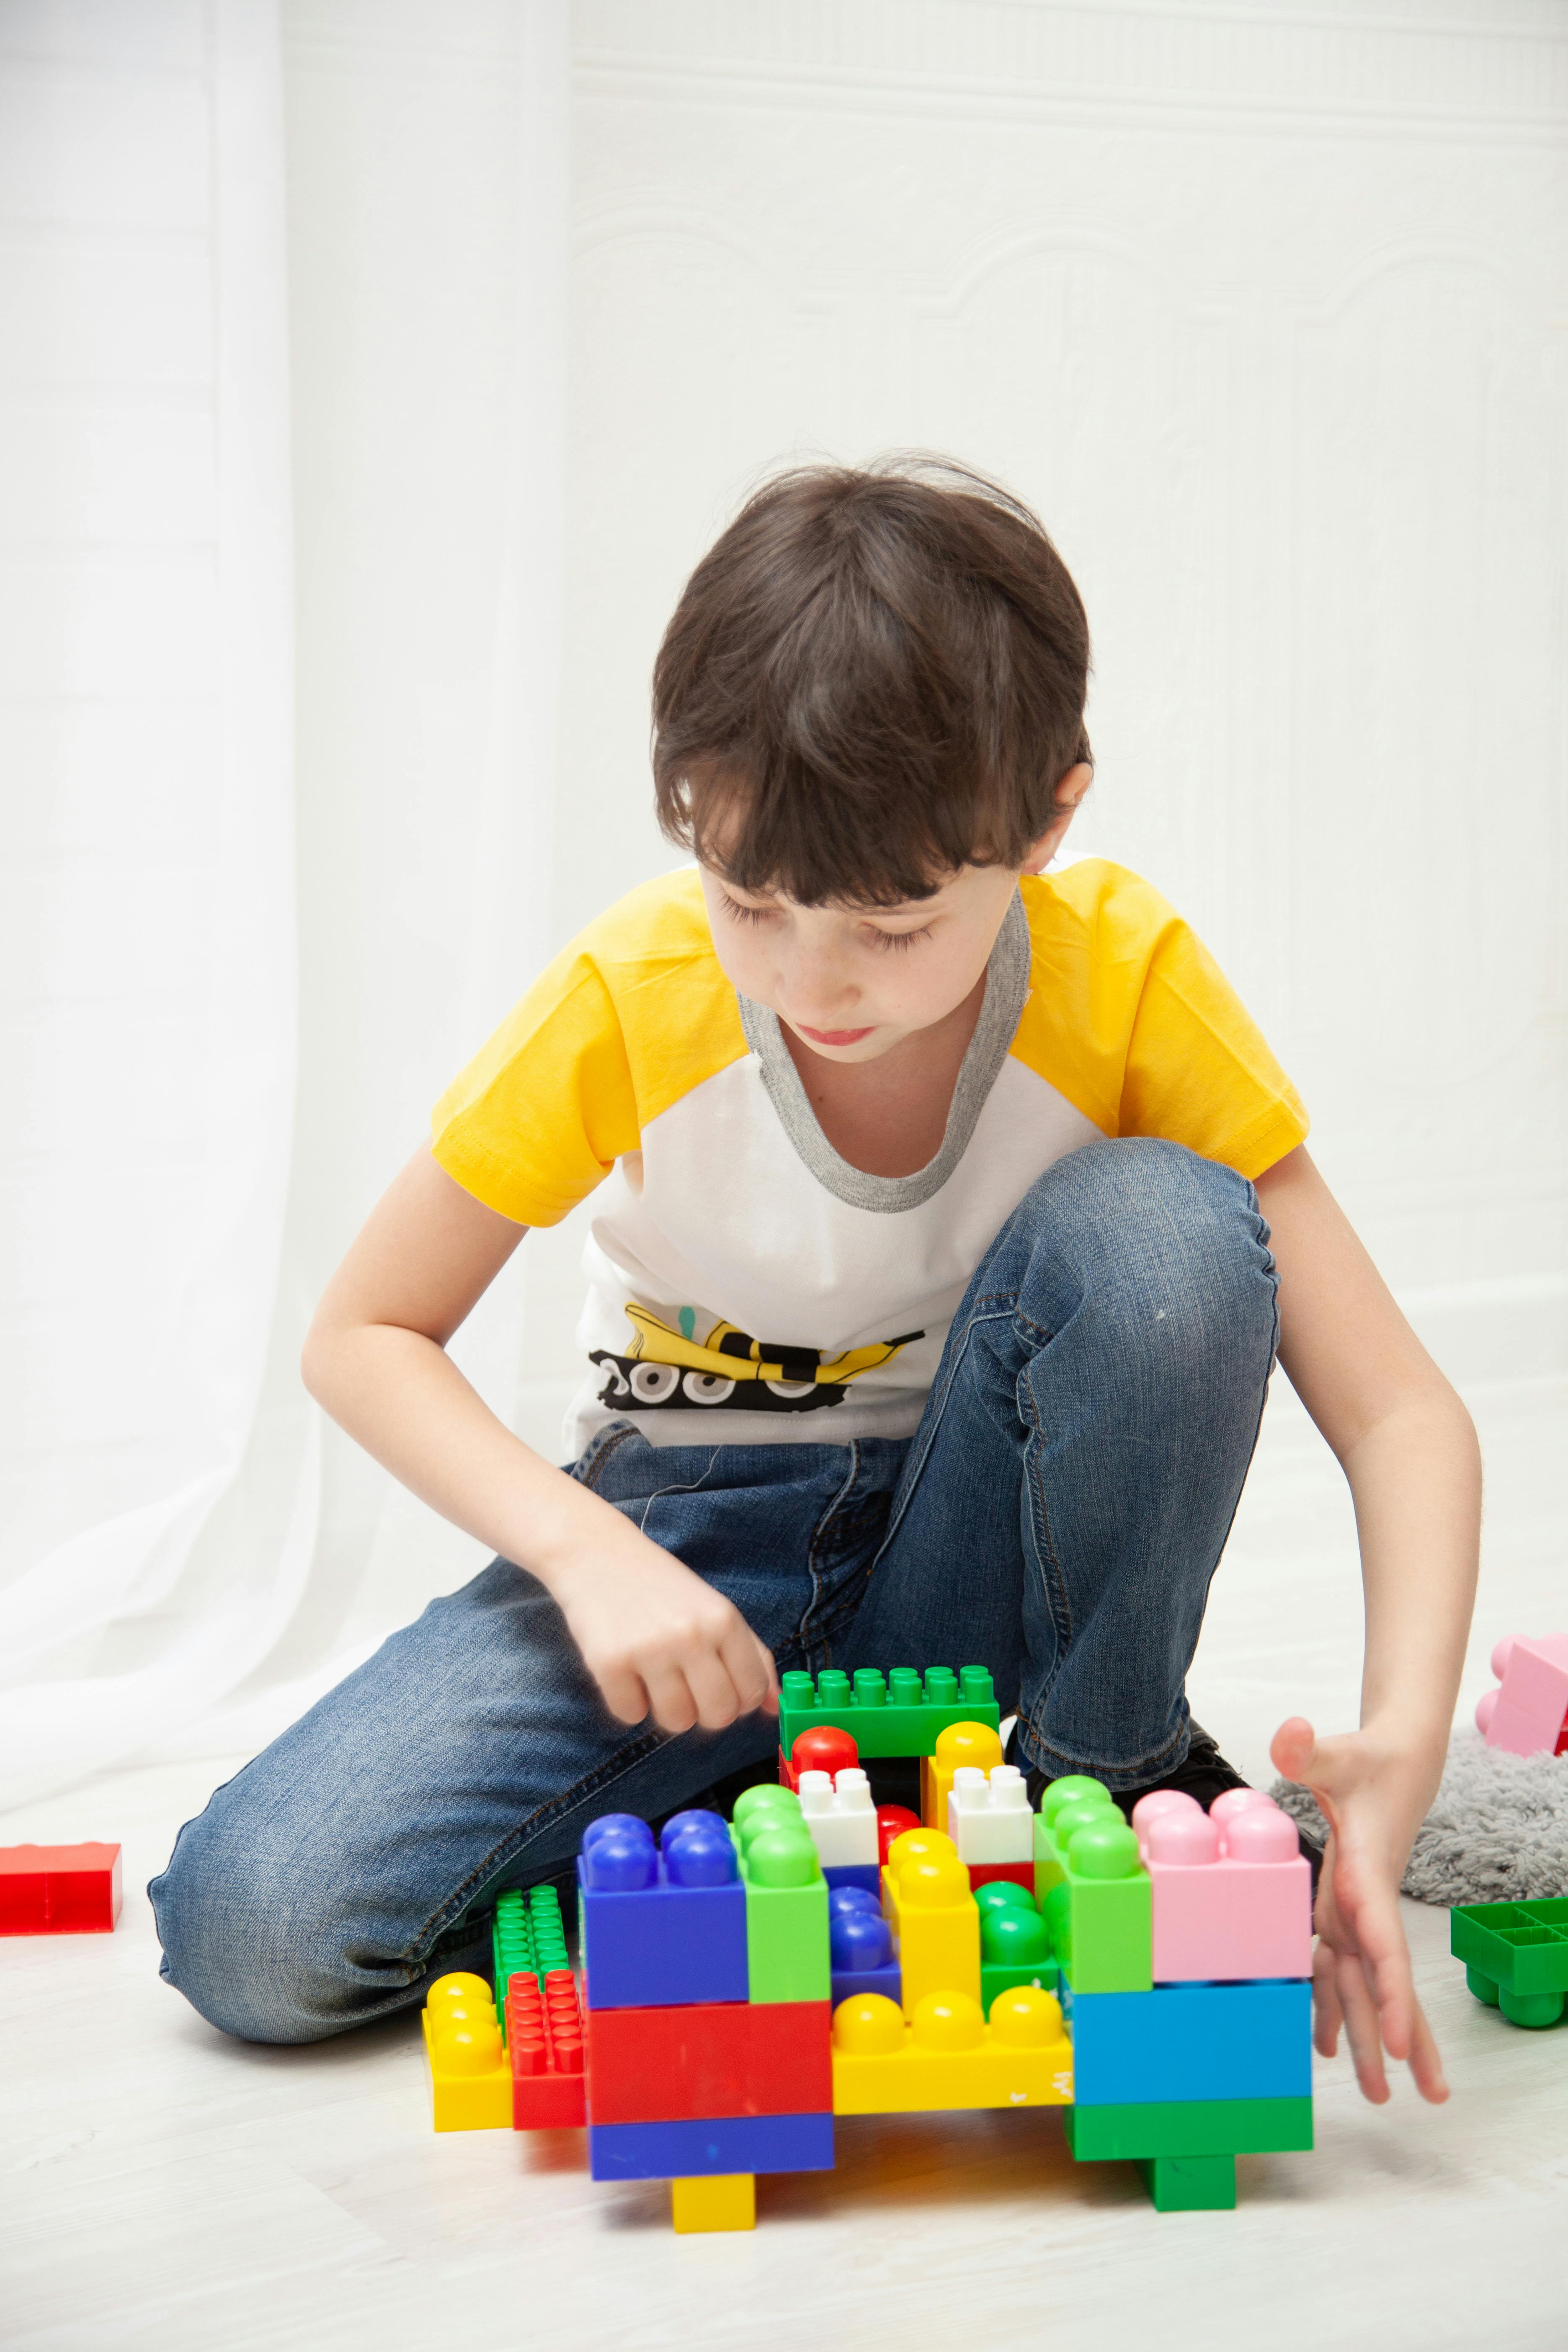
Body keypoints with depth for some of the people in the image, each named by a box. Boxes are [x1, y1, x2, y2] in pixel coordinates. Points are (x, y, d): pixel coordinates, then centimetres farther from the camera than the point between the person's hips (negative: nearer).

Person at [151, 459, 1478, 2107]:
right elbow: (364, 1336, -9)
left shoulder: (1126, 978, -20)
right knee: (253, 1929, -22)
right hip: (689, 1546, 0)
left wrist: (1400, 1743, -39)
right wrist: (589, 1550, -26)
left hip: (979, 1530, 1)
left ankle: (1107, 1780, -10)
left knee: (1166, 1238, -33)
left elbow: (1398, 1410, -21)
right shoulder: (628, 999, -20)